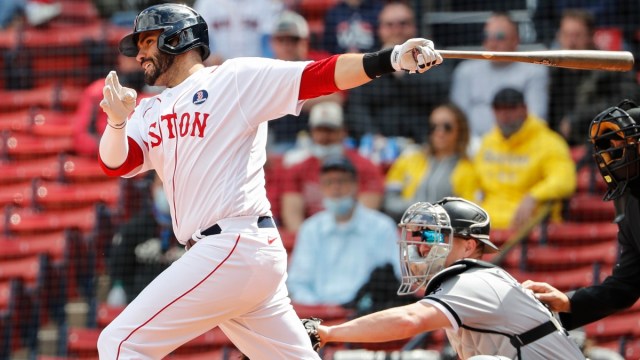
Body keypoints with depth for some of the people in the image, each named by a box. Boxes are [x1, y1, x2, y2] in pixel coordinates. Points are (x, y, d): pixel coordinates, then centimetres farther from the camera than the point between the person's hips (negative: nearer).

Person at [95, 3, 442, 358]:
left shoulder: (236, 79, 0)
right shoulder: (150, 113, 20)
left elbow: (321, 75, -8)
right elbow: (114, 164, 6)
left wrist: (393, 58, -23)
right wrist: (117, 122, -16)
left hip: (238, 246, -8)